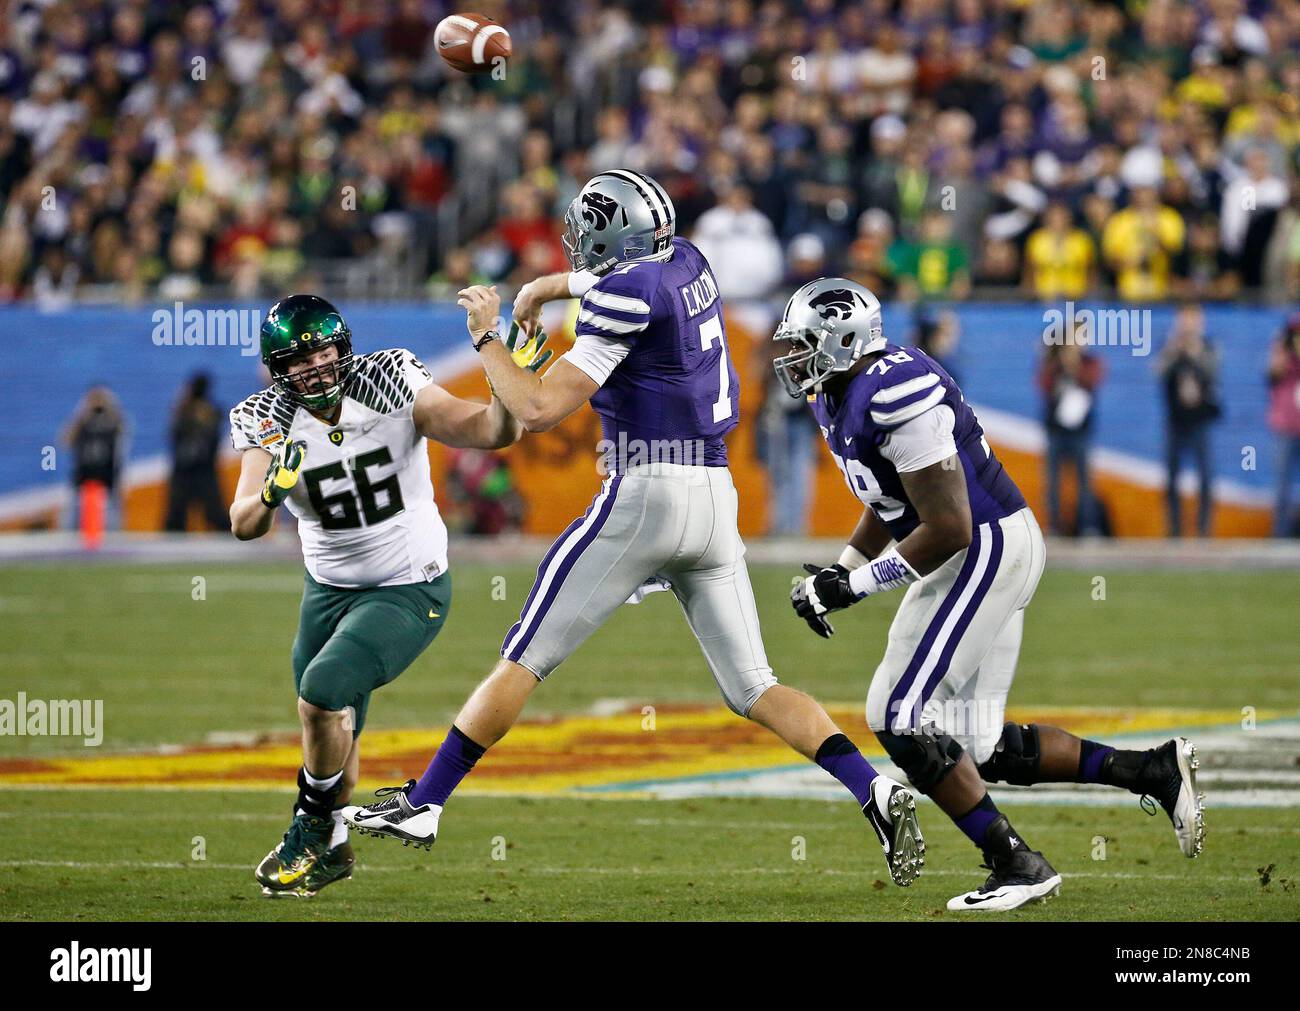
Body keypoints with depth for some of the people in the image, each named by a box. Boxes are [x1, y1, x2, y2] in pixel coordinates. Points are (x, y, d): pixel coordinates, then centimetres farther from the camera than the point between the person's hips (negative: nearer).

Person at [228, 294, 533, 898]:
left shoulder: (389, 389, -19)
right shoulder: (269, 425, -13)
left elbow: (488, 430, -25)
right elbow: (244, 524, -25)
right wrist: (271, 491, -46)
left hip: (407, 592, -4)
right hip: (328, 591, 4)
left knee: (322, 696, -21)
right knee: (331, 735, 14)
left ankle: (314, 828, 2)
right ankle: (332, 851, 40)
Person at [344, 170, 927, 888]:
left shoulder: (626, 297, -11)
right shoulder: (685, 263, 12)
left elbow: (539, 410, -13)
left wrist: (486, 337, -1)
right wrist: (544, 286, 47)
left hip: (646, 493, -7)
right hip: (716, 499, 7)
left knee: (525, 658, 1)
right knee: (752, 689, 6)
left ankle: (423, 804, 4)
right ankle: (876, 791, -12)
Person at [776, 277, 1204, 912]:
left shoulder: (897, 395, -23)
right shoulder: (839, 397, 10)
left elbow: (947, 528, -23)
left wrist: (855, 586, -16)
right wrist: (837, 574, 12)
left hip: (986, 550, -10)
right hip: (990, 553, 10)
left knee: (900, 718, -10)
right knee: (975, 748, 10)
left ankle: (1016, 865, -6)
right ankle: (1156, 771, 14)